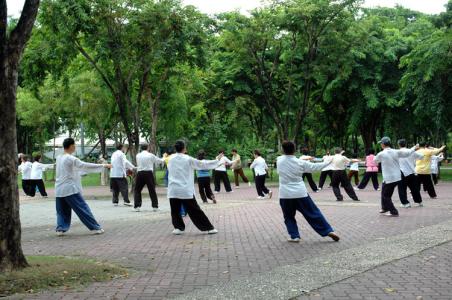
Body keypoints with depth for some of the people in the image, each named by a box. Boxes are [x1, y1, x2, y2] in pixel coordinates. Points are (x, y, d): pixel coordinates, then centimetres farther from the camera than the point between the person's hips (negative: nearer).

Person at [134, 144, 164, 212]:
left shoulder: (138, 155, 4)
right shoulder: (150, 155, 1)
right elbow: (159, 161, 13)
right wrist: (164, 160, 34)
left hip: (140, 173, 1)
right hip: (149, 173, -1)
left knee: (137, 190, 11)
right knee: (152, 190, 9)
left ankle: (137, 206, 3)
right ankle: (155, 206, 10)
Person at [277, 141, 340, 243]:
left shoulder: (279, 160, -4)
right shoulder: (300, 162, -6)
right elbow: (315, 167, 5)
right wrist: (326, 162, 23)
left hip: (285, 195, 0)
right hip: (300, 193, 0)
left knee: (289, 217, 17)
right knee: (313, 213, 8)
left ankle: (294, 236, 10)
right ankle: (328, 231, 9)